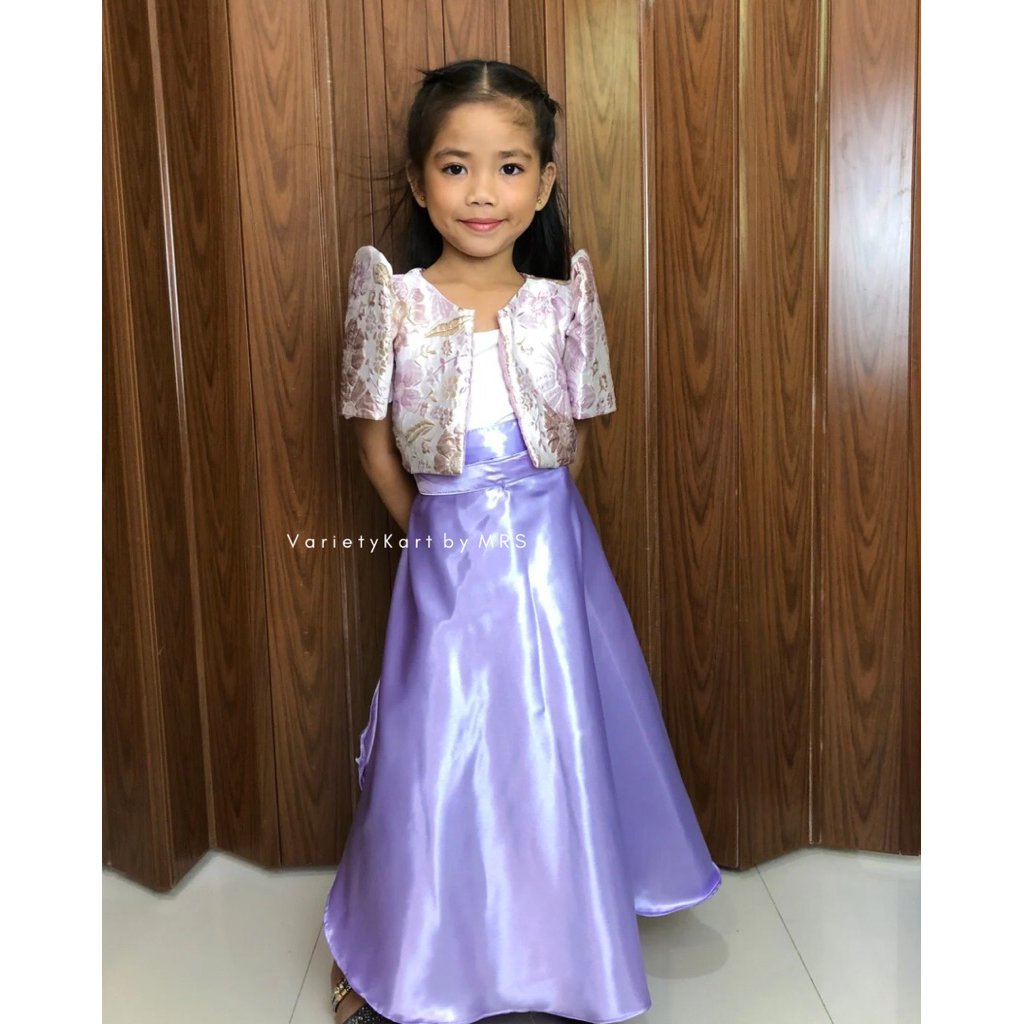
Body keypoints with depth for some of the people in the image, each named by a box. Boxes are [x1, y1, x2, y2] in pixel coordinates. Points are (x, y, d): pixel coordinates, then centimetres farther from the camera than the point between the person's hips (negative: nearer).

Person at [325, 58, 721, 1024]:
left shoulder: (565, 297, -2)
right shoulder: (393, 299, -7)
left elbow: (576, 437, 6)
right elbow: (376, 442, 0)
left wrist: (525, 514, 5)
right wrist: (436, 528, 4)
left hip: (552, 544, 2)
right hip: (444, 552, -1)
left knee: (558, 737, 13)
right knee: (437, 748, 9)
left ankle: (559, 940, 40)